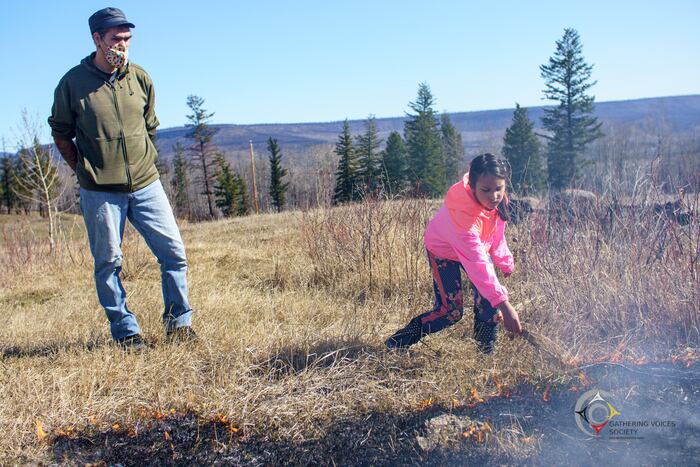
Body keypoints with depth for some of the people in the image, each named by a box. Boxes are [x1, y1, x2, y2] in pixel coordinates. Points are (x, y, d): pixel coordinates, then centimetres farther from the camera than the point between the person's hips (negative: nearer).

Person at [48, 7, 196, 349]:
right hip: (100, 191, -2)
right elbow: (60, 131, 8)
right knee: (108, 263, 5)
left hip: (146, 185, 3)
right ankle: (125, 331, 19)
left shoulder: (139, 77, 5)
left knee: (174, 252, 1)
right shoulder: (73, 82, -4)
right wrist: (83, 168, 7)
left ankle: (179, 323, 16)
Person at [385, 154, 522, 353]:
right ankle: (399, 342, 8)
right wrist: (504, 305, -51)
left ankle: (487, 352, 6)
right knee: (451, 311, -9)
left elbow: (497, 233, 0)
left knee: (488, 299, -13)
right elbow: (477, 265, -48)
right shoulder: (461, 213, -45)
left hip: (477, 247, 6)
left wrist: (505, 261, 4)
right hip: (443, 251, -6)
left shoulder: (497, 199, -24)